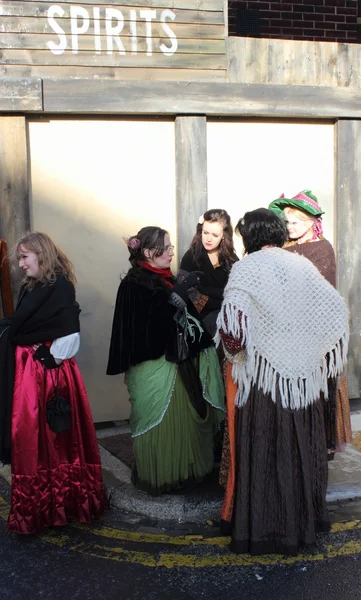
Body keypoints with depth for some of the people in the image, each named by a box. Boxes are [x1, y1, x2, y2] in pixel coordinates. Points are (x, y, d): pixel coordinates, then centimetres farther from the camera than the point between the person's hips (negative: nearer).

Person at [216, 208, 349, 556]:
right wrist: (306, 348, 15)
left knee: (261, 451, 7)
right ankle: (304, 520, 32)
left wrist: (234, 352, 0)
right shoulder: (303, 266, 4)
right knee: (301, 446, 16)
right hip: (303, 375, 5)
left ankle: (262, 527, 19)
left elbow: (232, 327, -19)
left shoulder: (246, 269, -10)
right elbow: (336, 310, 4)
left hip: (261, 375, -4)